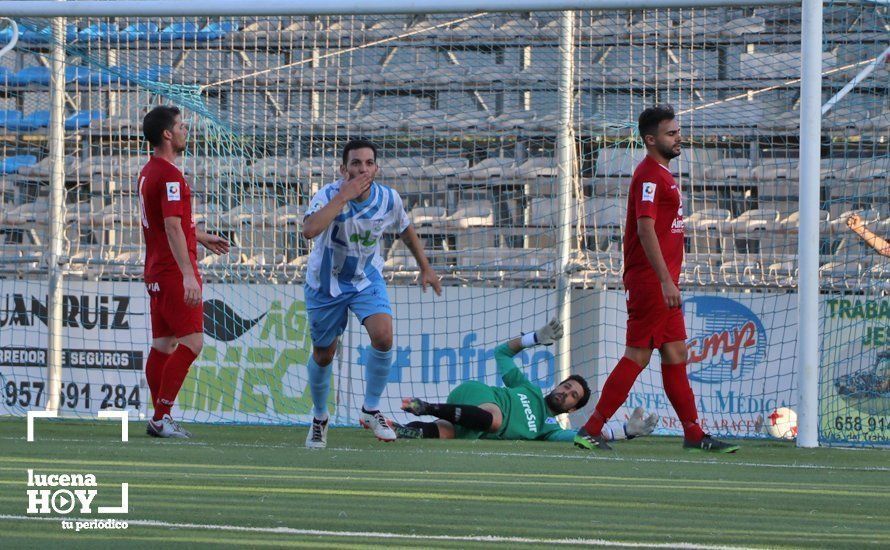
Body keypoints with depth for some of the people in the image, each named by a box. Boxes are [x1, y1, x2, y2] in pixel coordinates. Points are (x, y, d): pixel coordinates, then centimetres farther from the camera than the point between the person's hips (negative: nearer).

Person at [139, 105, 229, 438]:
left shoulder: (149, 171, 16)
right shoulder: (170, 175, -16)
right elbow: (173, 227, -25)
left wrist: (201, 238, 44)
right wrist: (188, 275, -31)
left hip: (156, 271, 10)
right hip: (174, 272, -10)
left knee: (163, 345, 9)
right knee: (191, 342, -11)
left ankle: (160, 418, 10)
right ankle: (161, 417, -12)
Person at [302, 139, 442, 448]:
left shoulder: (389, 199, -14)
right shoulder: (329, 195, -25)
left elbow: (405, 230, 10)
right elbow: (309, 230, -46)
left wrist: (425, 268, 15)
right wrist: (343, 196, -43)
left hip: (367, 279, 2)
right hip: (326, 284, -2)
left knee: (383, 336, -23)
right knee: (323, 355, 8)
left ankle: (371, 410, -4)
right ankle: (319, 418, 35)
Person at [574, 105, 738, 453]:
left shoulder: (662, 174, 18)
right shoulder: (648, 175, -13)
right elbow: (645, 229, -21)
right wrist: (665, 280, -25)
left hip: (662, 283, 10)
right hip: (649, 280, -10)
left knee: (676, 355, 11)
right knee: (638, 356, -8)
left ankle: (694, 435, 14)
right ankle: (591, 431, -6)